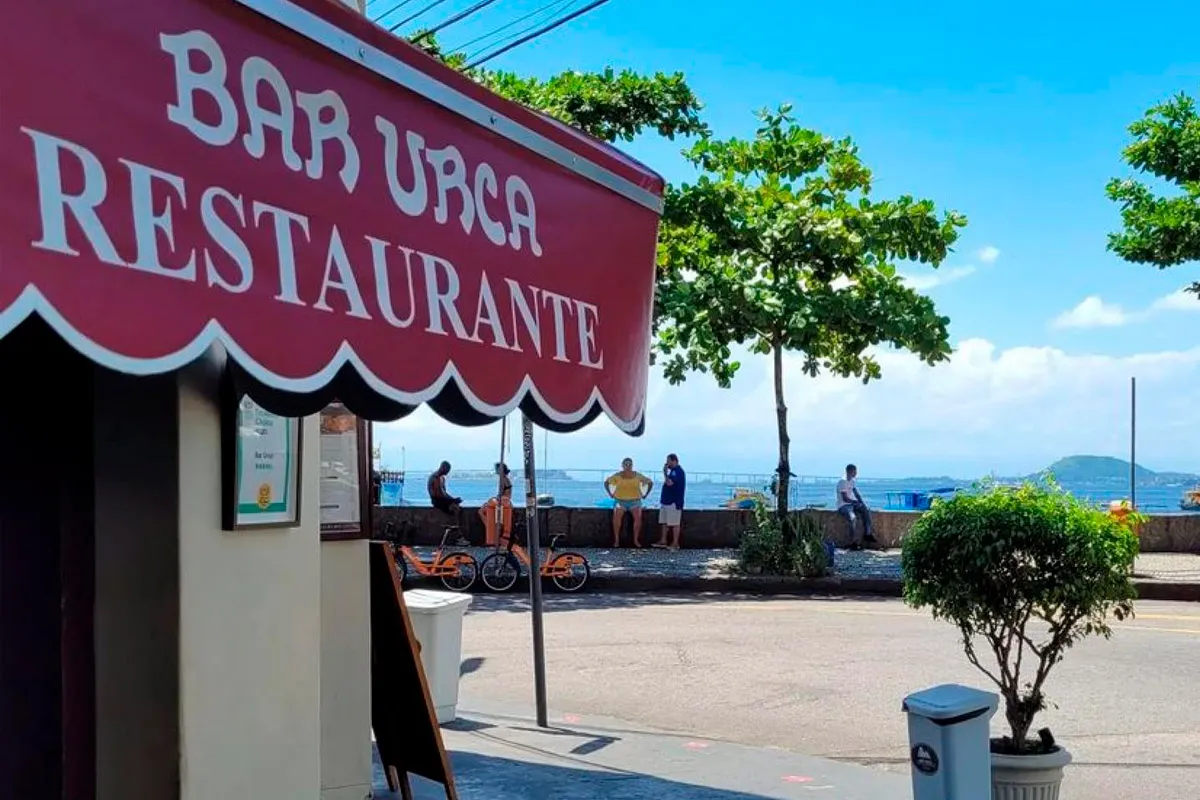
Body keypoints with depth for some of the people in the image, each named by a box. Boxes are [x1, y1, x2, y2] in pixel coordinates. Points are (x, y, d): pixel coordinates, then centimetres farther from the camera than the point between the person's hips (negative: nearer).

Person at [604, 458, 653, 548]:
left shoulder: (638, 476, 0)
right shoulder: (617, 476, -1)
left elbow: (650, 482, 13)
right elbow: (606, 482, 13)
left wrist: (645, 494, 7)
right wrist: (610, 494, 6)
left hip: (635, 501, 0)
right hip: (620, 501, 0)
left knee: (638, 517, -27)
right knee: (616, 516, -29)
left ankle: (636, 540, -15)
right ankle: (616, 540, -21)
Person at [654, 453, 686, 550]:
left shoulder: (679, 471, -15)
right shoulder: (672, 471, 16)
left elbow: (669, 483, -25)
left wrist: (665, 473, -14)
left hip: (673, 502, -10)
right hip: (666, 501, 10)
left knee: (674, 523, -5)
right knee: (664, 522, 12)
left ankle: (675, 543, -1)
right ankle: (663, 541, 19)